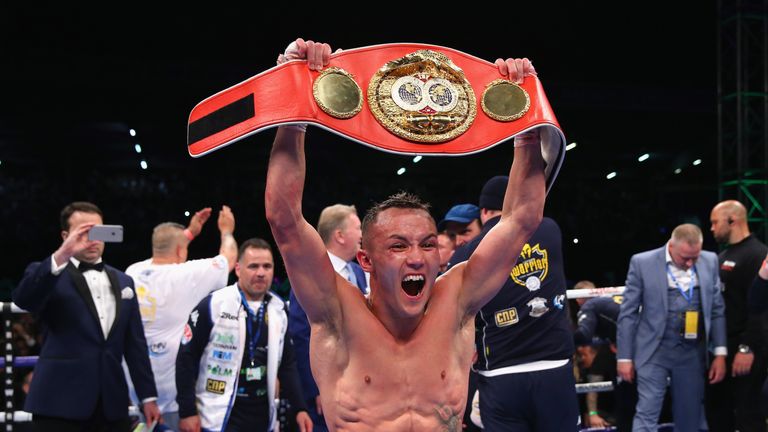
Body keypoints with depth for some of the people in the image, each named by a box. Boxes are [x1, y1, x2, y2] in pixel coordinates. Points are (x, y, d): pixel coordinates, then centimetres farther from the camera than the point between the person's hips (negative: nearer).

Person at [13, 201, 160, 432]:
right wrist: (61, 255, -34)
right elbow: (23, 299, -22)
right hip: (60, 404, -4)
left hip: (112, 404, 4)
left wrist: (148, 395, 12)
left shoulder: (123, 281, 16)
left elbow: (135, 343, 16)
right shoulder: (48, 275, 1)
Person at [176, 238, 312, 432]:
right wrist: (187, 411, -10)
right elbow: (186, 357, -7)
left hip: (263, 416, 5)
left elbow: (287, 363, 15)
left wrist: (300, 408, 7)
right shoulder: (213, 305, -11)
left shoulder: (279, 310, 5)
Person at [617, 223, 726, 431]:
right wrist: (624, 357, -3)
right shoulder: (642, 263, -6)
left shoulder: (710, 262, 4)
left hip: (693, 353, 3)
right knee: (646, 414, -8)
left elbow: (717, 309, 8)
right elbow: (628, 313, -2)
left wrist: (720, 353, 2)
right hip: (654, 352, -3)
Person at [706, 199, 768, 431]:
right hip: (722, 348, 9)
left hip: (744, 351, -9)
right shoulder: (723, 256, 17)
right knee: (717, 410, 14)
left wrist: (747, 349, -23)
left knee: (746, 413, -5)